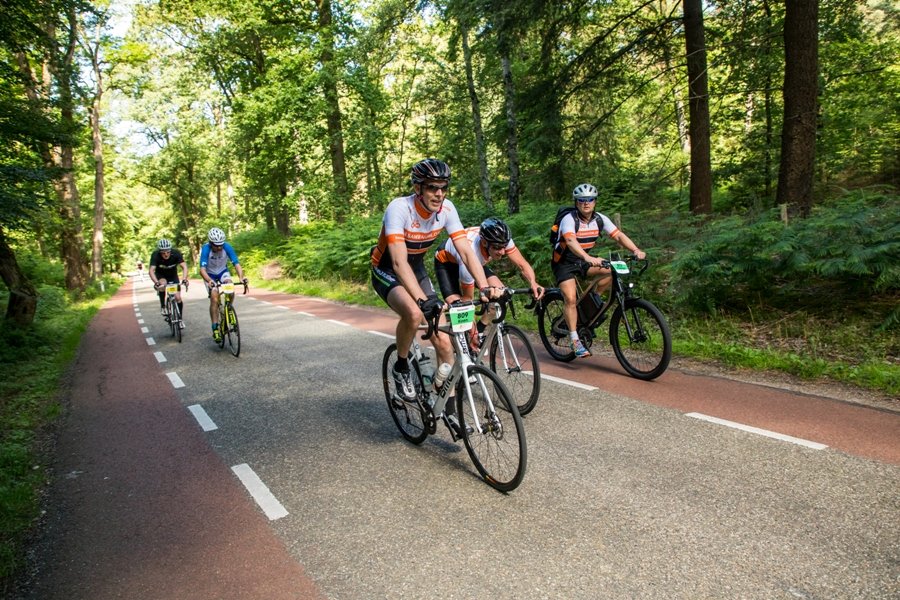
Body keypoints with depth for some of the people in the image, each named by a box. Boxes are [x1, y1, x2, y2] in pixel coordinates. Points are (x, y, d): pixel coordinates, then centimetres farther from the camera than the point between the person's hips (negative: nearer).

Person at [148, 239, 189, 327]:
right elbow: (151, 270, -37)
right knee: (163, 284, -35)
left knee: (177, 297, -10)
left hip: (173, 275, 1)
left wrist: (184, 279, -53)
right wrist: (156, 283, -55)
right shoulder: (155, 255, -29)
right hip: (160, 275, -1)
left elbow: (184, 267, -36)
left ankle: (180, 319, 8)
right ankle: (162, 306, -13)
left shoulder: (176, 253, -28)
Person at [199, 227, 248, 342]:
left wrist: (241, 277, -50)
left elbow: (236, 263, -31)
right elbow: (202, 269, -37)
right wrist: (209, 281, -57)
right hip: (210, 275, -2)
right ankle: (215, 328, -11)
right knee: (214, 299, -17)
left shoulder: (227, 247, -26)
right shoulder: (206, 249, -30)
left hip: (223, 272, 2)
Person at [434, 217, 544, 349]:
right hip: (445, 262, -5)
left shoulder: (501, 240, -31)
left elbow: (522, 264, -21)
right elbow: (467, 298, -29)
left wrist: (533, 282, -43)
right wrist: (473, 333, -23)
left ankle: (480, 332, 5)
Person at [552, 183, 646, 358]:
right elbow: (571, 242, -42)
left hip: (583, 260, 5)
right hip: (564, 262, -5)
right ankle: (575, 340, -10)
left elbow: (618, 235, -13)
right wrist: (588, 258, -59)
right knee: (571, 299, -18)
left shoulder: (600, 219, -7)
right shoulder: (569, 220, -24)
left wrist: (635, 250, -31)